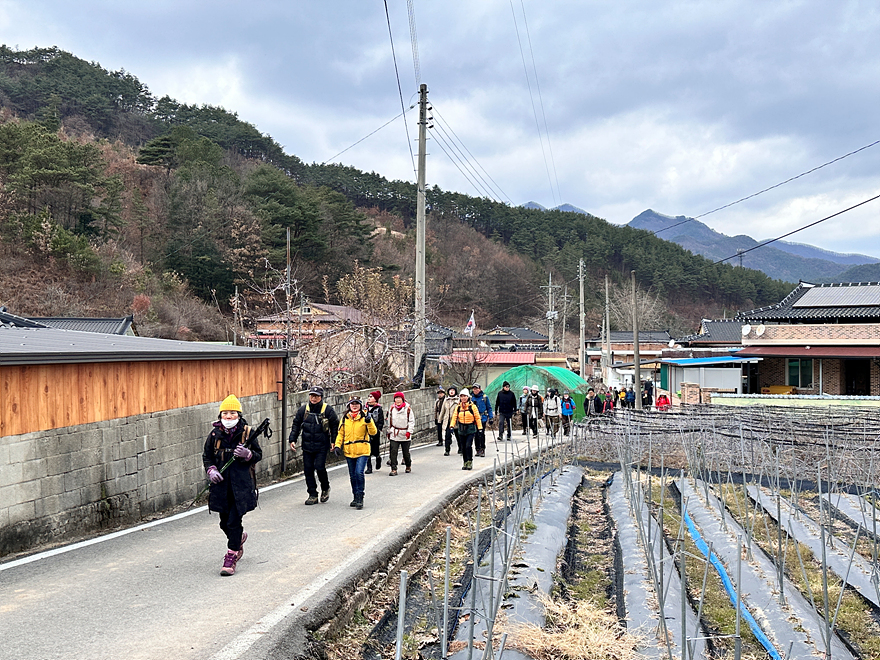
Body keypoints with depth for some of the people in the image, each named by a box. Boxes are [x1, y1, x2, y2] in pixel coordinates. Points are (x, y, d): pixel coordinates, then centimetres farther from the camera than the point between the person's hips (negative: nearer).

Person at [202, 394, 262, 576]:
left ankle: (231, 558, 3)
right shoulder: (215, 434, 5)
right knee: (225, 522, 13)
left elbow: (258, 455, 4)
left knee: (234, 522, -8)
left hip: (241, 483, -4)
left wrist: (247, 455, -17)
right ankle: (239, 538, 44)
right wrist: (211, 470, -2)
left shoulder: (247, 432, -2)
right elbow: (207, 456, 16)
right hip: (222, 483, 4)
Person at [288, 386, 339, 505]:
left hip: (322, 446, -4)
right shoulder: (303, 409, 4)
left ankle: (325, 488, 17)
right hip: (307, 446, 4)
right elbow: (296, 425, 12)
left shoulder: (328, 410, -4)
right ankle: (313, 495, 14)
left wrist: (334, 441, 0)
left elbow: (335, 425, 4)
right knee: (308, 470, 3)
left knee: (319, 467, -11)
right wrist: (292, 440, 5)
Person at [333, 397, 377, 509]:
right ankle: (356, 497, 25)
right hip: (349, 452, 4)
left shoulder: (365, 417, -1)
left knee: (359, 473, -17)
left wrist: (369, 422, -23)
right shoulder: (345, 418, 10)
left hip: (362, 451, -4)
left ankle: (360, 498, -8)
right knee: (352, 476, 11)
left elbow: (373, 432, -7)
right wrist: (337, 445, 3)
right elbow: (340, 433, 16)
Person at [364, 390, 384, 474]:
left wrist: (377, 430, -14)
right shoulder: (365, 408, 9)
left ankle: (378, 458, 35)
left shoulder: (379, 409, -3)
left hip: (375, 433, -3)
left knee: (375, 451, 1)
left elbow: (381, 422, -4)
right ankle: (369, 468, 4)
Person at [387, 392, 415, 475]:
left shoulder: (408, 409, -4)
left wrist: (409, 431, -12)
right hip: (394, 434, 2)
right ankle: (394, 470, -5)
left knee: (406, 452, 8)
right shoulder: (392, 409, 6)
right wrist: (389, 432, 19)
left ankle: (408, 466, 33)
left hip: (405, 434, -2)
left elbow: (412, 421, -2)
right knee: (393, 452, -8)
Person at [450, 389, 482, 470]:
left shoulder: (472, 407, -3)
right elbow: (454, 417, 3)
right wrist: (452, 426, -11)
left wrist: (480, 428, -5)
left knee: (468, 446, -14)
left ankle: (470, 462, -2)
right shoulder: (458, 407, 6)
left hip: (470, 429, -3)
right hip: (461, 429, 4)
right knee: (463, 447, 7)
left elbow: (477, 418, -1)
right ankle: (465, 463, 17)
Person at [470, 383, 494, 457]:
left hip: (483, 418, -2)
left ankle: (482, 450, -6)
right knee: (476, 434, 4)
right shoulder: (471, 397, 7)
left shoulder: (484, 397, 3)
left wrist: (491, 417, 3)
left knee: (481, 434, -11)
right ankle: (477, 449, 13)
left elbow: (489, 407, 7)